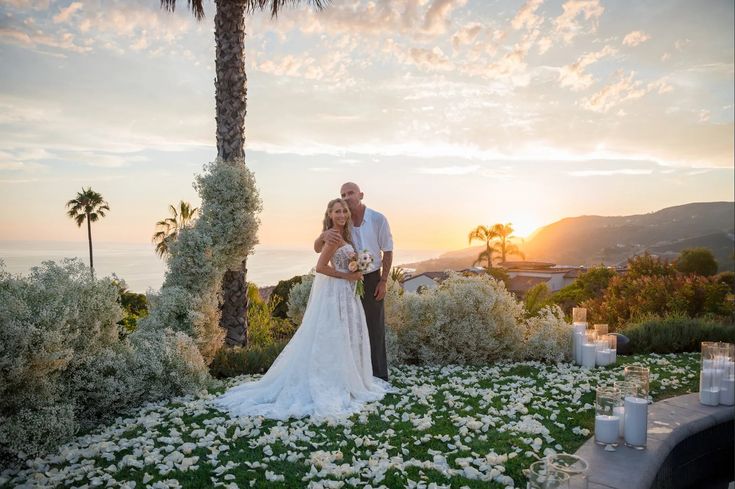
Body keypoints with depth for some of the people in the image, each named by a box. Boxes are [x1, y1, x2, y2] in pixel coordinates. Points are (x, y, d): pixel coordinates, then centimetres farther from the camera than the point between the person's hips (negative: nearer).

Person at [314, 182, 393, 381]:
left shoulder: (378, 219, -9)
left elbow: (387, 251, -2)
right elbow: (317, 248, -7)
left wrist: (384, 281, -7)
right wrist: (323, 236, -32)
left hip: (371, 279, -2)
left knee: (374, 327, 4)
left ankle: (378, 376, 14)